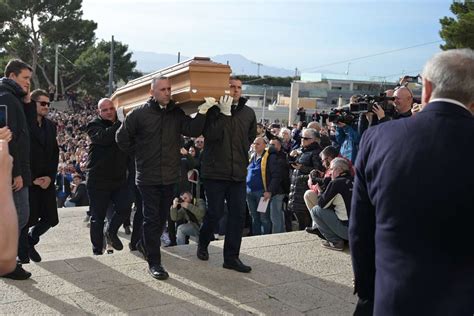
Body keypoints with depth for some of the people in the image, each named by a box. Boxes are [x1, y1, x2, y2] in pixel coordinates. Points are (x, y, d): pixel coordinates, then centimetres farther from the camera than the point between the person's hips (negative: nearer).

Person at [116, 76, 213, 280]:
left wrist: (203, 111, -25)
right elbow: (122, 138, 3)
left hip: (170, 177, 4)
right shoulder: (139, 114, -5)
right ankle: (154, 263, 7)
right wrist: (139, 155, 1)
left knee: (162, 218, 16)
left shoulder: (176, 113, 4)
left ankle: (145, 244, 40)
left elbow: (193, 131, -11)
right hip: (148, 177, -4)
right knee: (152, 219, -1)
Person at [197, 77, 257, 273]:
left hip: (238, 172, 4)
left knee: (238, 214, 1)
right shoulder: (214, 110, -4)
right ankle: (203, 244, 30)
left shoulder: (248, 113, 9)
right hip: (215, 171, -4)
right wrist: (224, 113, -20)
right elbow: (209, 135, -18)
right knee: (215, 213, 1)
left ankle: (231, 257, 10)